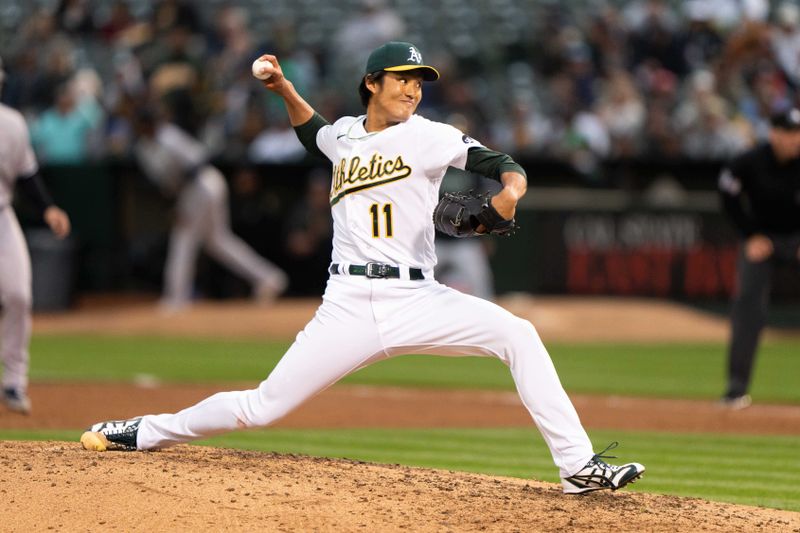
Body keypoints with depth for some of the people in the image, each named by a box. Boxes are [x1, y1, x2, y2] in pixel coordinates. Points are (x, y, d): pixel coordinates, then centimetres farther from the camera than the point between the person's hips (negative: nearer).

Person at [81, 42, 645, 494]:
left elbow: (498, 162, -11)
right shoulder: (345, 135, 13)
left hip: (417, 301, -1)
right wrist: (285, 89, 25)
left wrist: (510, 190, -32)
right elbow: (314, 133, 38)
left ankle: (578, 465, -22)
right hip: (349, 307, 1)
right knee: (263, 407, -2)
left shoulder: (428, 136, 1)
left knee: (517, 334, -23)